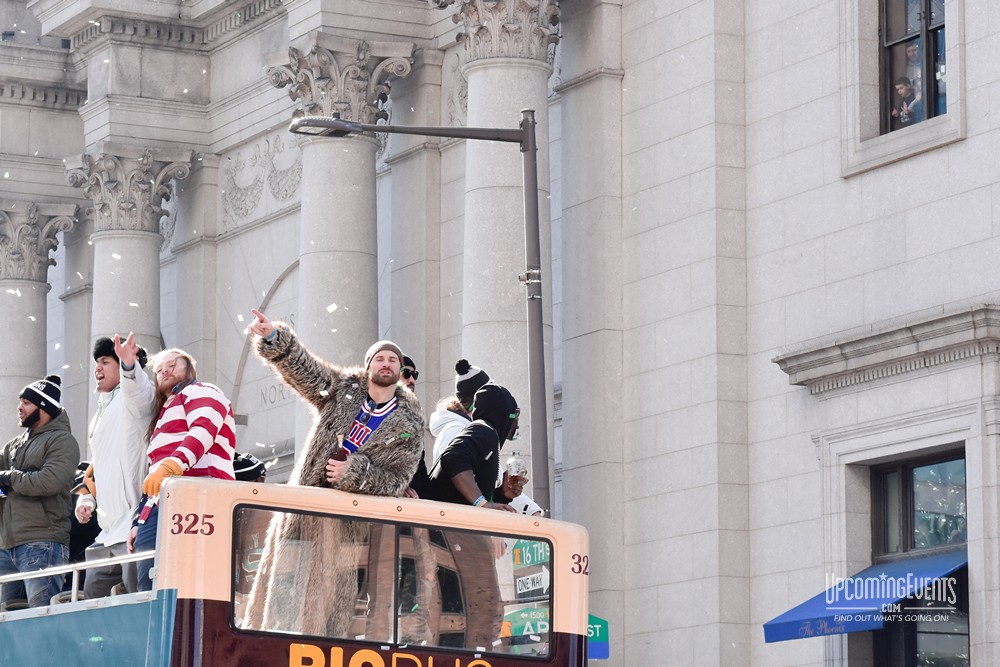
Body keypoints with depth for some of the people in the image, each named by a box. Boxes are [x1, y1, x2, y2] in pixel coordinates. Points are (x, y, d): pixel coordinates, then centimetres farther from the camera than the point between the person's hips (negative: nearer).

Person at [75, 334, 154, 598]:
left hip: (133, 526, -10)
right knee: (92, 597, 8)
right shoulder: (101, 415, 28)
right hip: (107, 534, 10)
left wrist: (129, 365, -49)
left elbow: (139, 391, -26)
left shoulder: (132, 397, 0)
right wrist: (86, 497, 16)